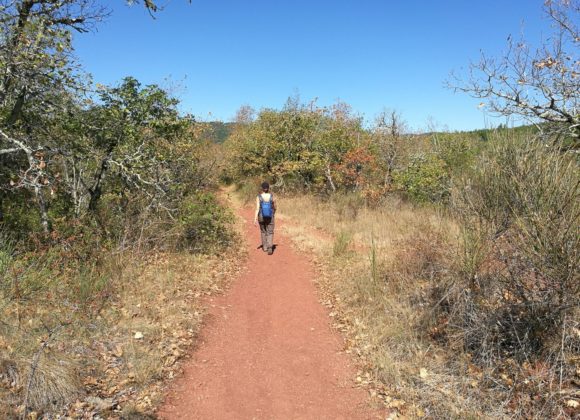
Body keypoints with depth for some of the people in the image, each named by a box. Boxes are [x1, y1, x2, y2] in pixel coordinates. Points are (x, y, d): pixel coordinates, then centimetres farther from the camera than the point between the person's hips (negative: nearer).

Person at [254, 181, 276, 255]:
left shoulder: (259, 197, -10)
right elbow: (275, 208, 3)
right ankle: (270, 248, -17)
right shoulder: (272, 196, -8)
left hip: (261, 217, 1)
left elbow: (257, 208, -15)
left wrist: (255, 219, -13)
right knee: (270, 233, 3)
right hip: (270, 217, -1)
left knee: (263, 231, 22)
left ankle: (264, 247, 31)